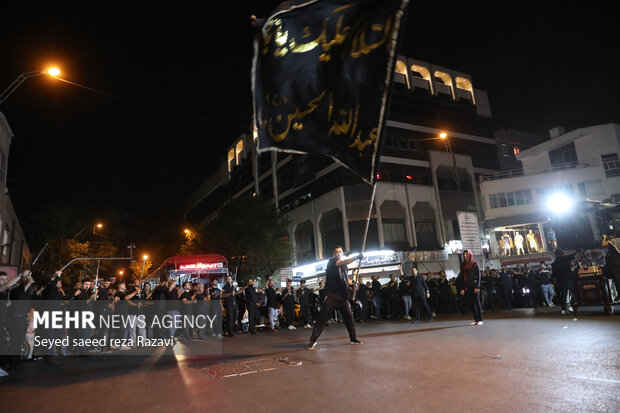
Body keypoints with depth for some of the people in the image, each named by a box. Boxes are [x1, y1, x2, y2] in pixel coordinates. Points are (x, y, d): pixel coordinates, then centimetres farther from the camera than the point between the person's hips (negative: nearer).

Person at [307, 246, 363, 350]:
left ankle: (353, 338, 23)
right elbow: (342, 262, -25)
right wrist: (356, 257, -37)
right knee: (323, 317, -7)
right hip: (331, 296, -6)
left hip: (343, 296, 6)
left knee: (349, 316, 8)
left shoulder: (344, 265, 15)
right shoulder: (331, 261, -5)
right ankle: (313, 340, -2)